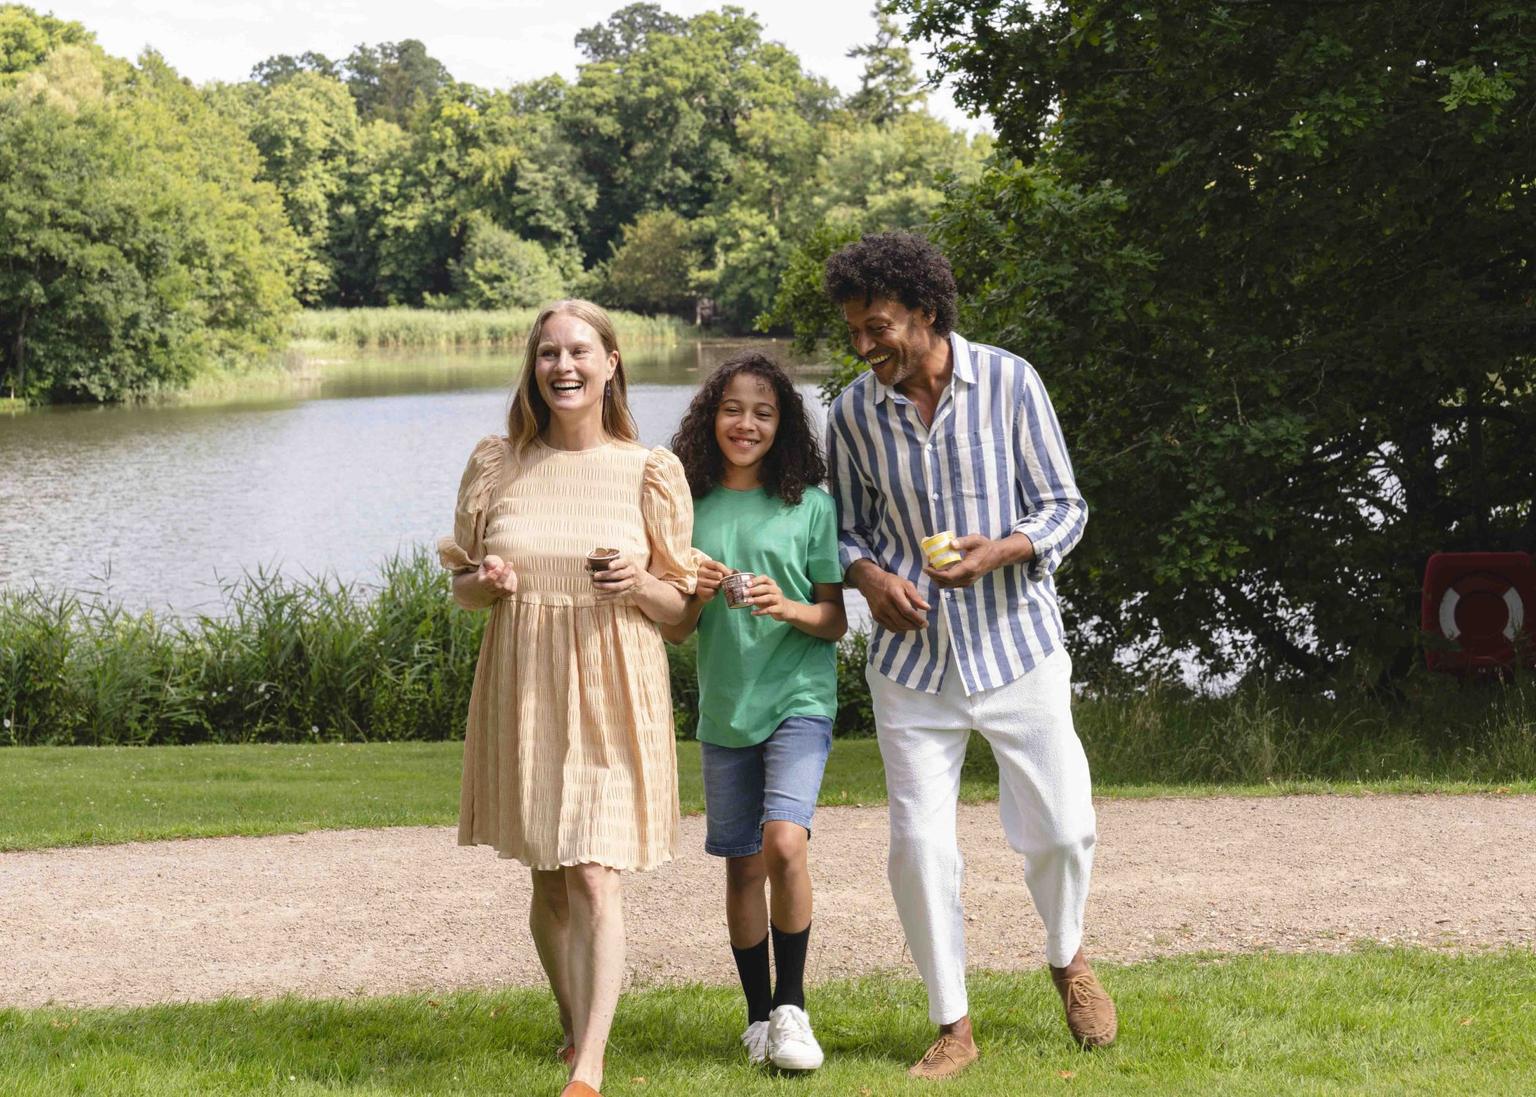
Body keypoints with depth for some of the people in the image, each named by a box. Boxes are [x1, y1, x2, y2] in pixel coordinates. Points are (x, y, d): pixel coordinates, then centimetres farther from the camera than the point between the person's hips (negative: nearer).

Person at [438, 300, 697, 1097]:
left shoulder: (650, 473, 0)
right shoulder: (497, 466, 5)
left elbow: (680, 605, 4)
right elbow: (462, 585, 13)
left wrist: (640, 586, -17)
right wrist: (488, 583, -10)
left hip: (610, 693, -3)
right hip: (522, 689, 3)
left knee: (594, 879, -13)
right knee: (547, 880, 12)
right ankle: (573, 1026, 33)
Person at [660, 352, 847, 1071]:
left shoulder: (810, 504, -1)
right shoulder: (691, 509, 4)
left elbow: (836, 622, 1)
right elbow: (671, 633, 8)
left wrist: (788, 608, -18)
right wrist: (694, 595, -13)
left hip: (799, 700, -3)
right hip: (723, 709, 3)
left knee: (785, 843, -20)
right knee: (742, 865, 8)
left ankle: (791, 1007, -6)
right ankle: (758, 1015, 21)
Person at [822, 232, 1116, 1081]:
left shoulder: (1008, 382, -7)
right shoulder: (853, 414, -2)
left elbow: (1063, 509, -4)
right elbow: (845, 528, 10)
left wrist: (1000, 550, -23)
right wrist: (869, 576, -13)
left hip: (1016, 645, -1)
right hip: (913, 660, 1)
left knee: (1061, 827, 3)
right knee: (918, 844, -3)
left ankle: (1067, 959, 35)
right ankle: (952, 1027, 13)